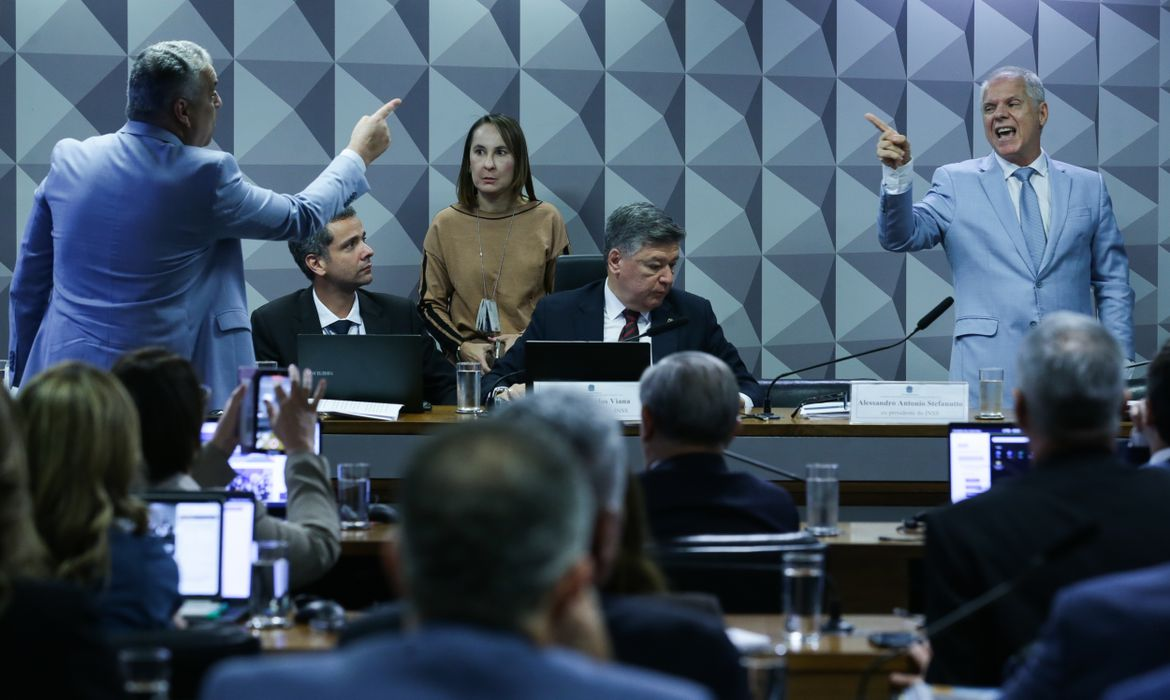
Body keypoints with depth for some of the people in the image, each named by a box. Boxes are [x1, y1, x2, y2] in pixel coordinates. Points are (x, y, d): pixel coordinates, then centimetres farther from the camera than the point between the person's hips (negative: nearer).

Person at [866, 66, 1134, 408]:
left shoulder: (1088, 186, 13)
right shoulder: (956, 182, 8)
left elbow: (1113, 285, 13)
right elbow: (901, 236, -6)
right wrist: (897, 175, -23)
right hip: (989, 373, -2)